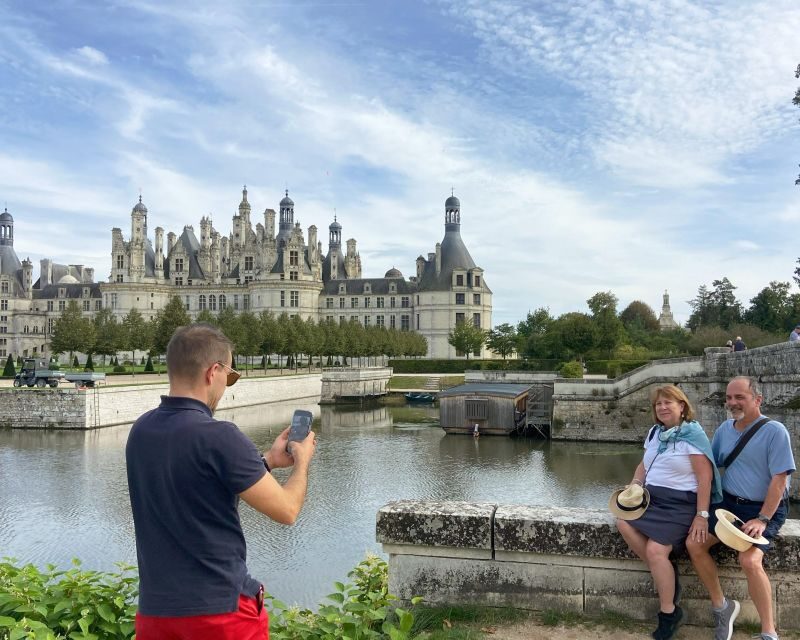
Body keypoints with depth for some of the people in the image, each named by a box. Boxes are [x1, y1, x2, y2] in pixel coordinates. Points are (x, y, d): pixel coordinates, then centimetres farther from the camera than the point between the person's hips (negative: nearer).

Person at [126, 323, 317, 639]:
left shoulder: (140, 431, 1)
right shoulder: (218, 436, -21)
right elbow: (286, 510, -13)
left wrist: (268, 460, 19)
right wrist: (302, 460, 5)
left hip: (155, 607, 6)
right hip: (219, 608, -6)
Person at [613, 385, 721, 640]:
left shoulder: (692, 435, -10)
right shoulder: (655, 432, 13)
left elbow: (705, 477, -13)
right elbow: (644, 465, 23)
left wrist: (701, 516, -18)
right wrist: (634, 486, 4)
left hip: (680, 503, -7)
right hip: (651, 496, 7)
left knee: (655, 550, -23)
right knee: (623, 521, -21)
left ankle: (669, 613, -3)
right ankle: (666, 572, -4)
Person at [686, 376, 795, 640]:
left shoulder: (774, 431, -14)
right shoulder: (725, 429, 5)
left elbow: (779, 479, -16)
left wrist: (762, 520, -21)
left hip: (764, 508, -6)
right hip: (728, 502, 6)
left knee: (750, 560, -28)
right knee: (694, 544, -9)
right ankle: (721, 606, 10)